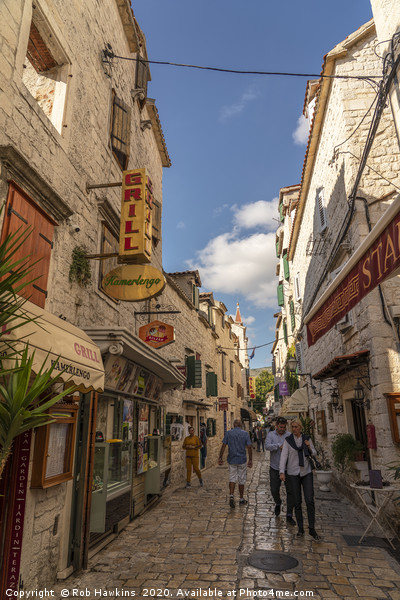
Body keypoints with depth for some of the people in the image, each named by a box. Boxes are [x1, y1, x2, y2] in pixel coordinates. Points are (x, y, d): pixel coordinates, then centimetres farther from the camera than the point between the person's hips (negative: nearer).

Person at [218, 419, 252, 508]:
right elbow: (249, 447, -6)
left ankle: (231, 495, -10)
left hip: (231, 460, 1)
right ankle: (241, 499, 21)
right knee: (241, 480, 12)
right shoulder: (245, 434, -4)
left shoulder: (228, 433, -2)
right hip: (242, 460, 0)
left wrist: (220, 458, 3)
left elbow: (223, 446, -3)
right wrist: (250, 460, 2)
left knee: (232, 478, 9)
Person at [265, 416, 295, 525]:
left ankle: (289, 516, 11)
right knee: (274, 490, 4)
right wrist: (279, 445, -30)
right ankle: (278, 503, 37)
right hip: (275, 468, 0)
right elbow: (267, 446, -19)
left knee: (290, 491, -1)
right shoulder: (271, 435, -3)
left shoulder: (290, 435, -3)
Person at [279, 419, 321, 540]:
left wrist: (309, 447, -12)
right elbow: (283, 456, -9)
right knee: (297, 502, 5)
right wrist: (282, 472, -21)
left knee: (310, 501, -6)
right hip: (293, 474, -1)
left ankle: (312, 529, 5)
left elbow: (314, 454, 9)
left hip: (306, 472, 1)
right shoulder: (288, 440, -4)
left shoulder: (307, 439, 2)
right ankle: (300, 529, 18)